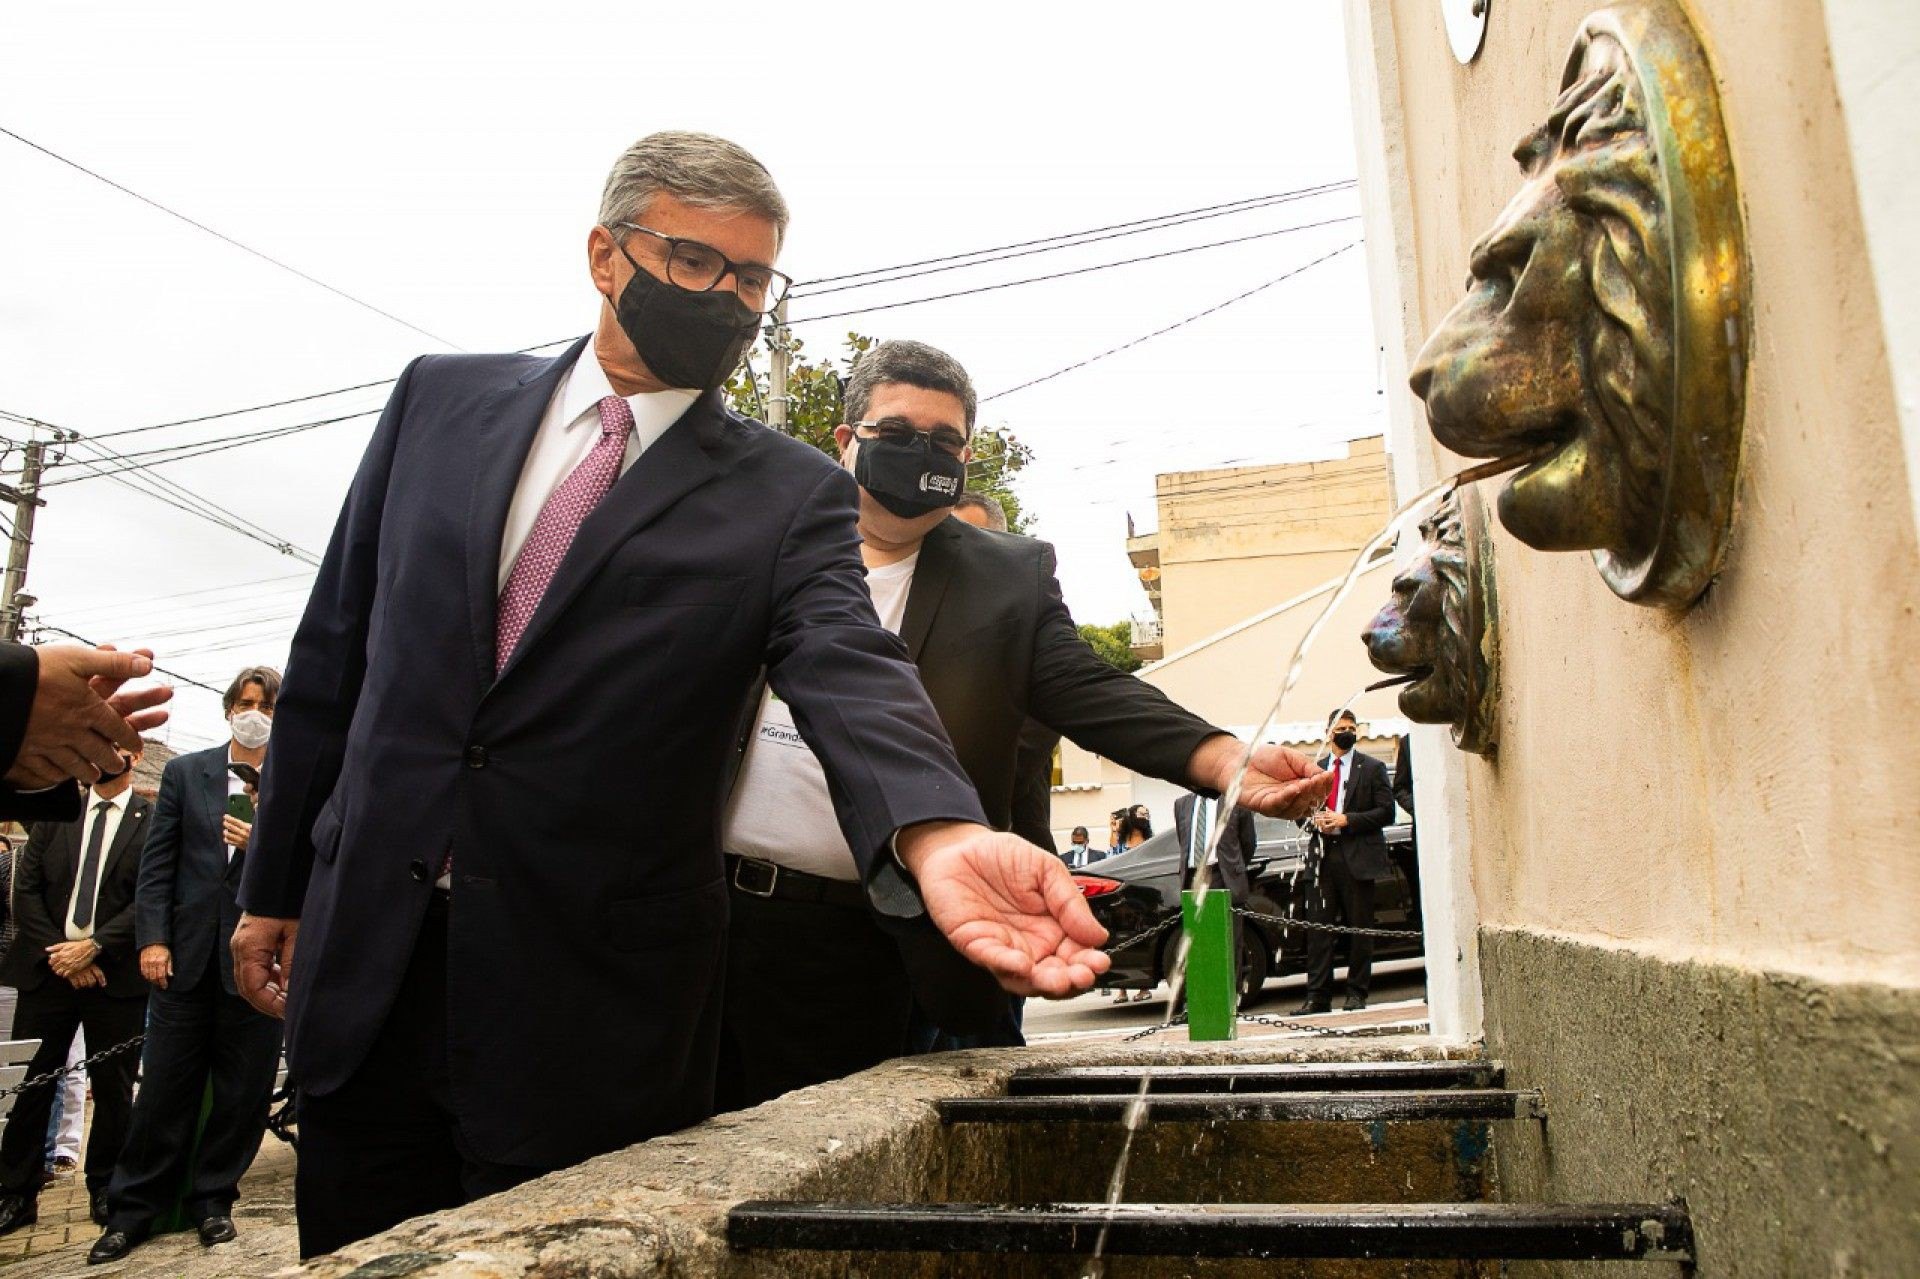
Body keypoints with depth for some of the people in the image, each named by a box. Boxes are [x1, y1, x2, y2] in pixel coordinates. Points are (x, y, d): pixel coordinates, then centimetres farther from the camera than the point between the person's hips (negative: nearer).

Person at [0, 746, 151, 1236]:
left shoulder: (153, 821, -1)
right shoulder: (55, 813, 10)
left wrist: (92, 947, -15)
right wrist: (57, 951, -7)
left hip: (115, 973, -3)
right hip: (47, 969, 3)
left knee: (113, 1087, 6)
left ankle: (105, 1190, 20)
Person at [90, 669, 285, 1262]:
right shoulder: (184, 772, 8)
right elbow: (157, 862, 5)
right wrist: (153, 938, -3)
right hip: (187, 952, 1)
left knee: (242, 1088, 6)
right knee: (165, 1085, 7)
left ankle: (212, 1199, 23)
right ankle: (134, 1208, 22)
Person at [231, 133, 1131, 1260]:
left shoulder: (792, 495, -2)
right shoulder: (443, 401, 6)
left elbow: (850, 671, -19)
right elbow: (337, 648, 10)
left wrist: (942, 836, -40)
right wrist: (274, 884, 12)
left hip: (593, 1011, -2)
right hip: (361, 966, 3)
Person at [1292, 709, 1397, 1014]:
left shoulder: (1372, 768, 4)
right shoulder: (1314, 769, 14)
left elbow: (1386, 813, -2)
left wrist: (1347, 820, -12)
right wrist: (1314, 819, -4)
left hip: (1358, 859, -3)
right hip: (1322, 857, 3)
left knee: (1359, 928, 3)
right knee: (1318, 927, 0)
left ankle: (1356, 993, 12)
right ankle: (1317, 995, 4)